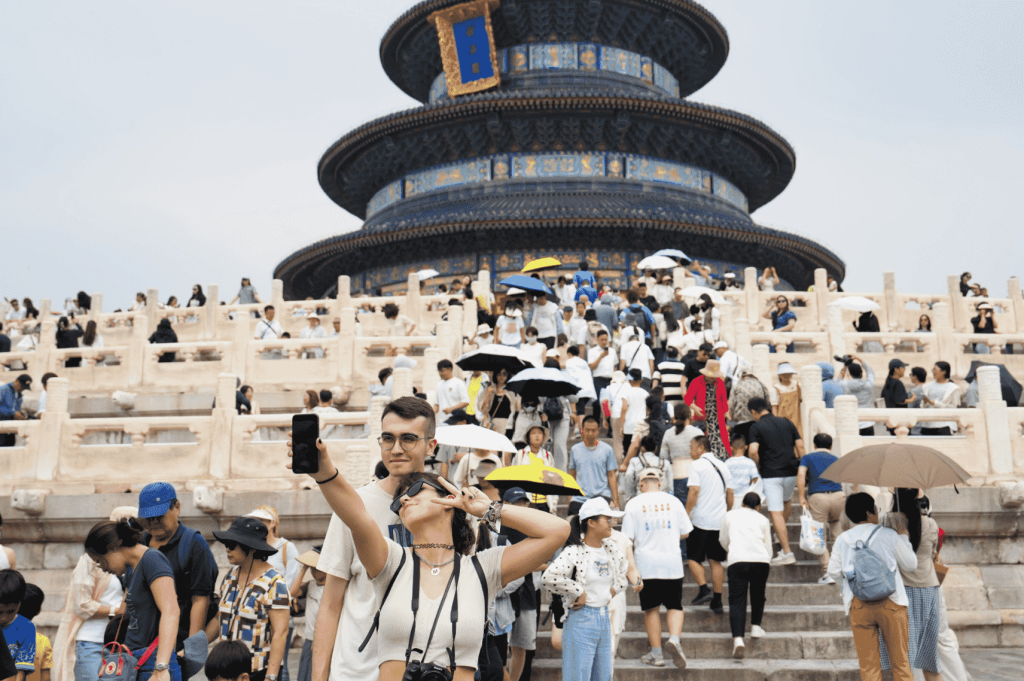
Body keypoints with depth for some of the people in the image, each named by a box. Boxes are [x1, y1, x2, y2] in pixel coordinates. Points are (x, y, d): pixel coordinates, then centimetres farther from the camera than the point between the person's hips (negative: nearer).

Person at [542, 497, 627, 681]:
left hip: (604, 617, 7)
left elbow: (624, 569, 27)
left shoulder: (611, 548, 7)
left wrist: (614, 589, 12)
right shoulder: (574, 551, -15)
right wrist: (578, 593, -17)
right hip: (581, 619, -7)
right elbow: (550, 577, -28)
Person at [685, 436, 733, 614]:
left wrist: (686, 514, -9)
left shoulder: (697, 465, -6)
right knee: (716, 560, 10)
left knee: (693, 558, 5)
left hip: (701, 519, -6)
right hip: (720, 520, 6)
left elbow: (694, 491, -14)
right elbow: (730, 493, 16)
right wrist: (728, 515, 25)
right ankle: (717, 600, 7)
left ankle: (704, 589, -12)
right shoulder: (722, 465, 14)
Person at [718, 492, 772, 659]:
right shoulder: (762, 519, 21)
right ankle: (756, 627, 29)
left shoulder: (730, 515, 22)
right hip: (761, 560, 1)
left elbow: (723, 540, 32)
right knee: (758, 595, 26)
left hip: (737, 561, -1)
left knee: (737, 600, -4)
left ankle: (738, 639, -19)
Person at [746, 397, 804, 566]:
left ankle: (787, 552, -7)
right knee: (787, 500, 32)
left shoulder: (756, 427, -4)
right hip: (792, 471, 5)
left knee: (776, 512, -4)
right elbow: (800, 446, 9)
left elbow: (752, 451, -17)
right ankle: (783, 532, 44)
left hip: (771, 474, -5)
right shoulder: (786, 422, 11)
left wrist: (758, 466, 0)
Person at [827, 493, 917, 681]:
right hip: (890, 602, -2)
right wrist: (905, 539, 23)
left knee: (868, 664, 6)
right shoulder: (888, 535, -2)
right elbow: (911, 564, 9)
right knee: (900, 661, 8)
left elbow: (834, 572, 9)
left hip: (858, 605, 2)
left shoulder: (843, 539, 5)